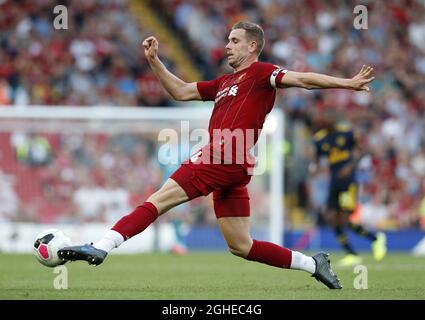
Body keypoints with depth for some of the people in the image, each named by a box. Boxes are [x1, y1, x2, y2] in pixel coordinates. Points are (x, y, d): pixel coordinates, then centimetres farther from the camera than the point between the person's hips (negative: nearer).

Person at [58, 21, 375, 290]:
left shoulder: (260, 73, 3)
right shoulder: (225, 83, 28)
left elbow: (302, 79, -6)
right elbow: (181, 91, 31)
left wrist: (347, 83, -16)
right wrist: (154, 61, 24)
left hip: (224, 158, -9)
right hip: (230, 168, 9)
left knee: (158, 201, -13)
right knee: (241, 246, 9)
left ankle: (101, 247, -19)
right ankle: (314, 264, 13)